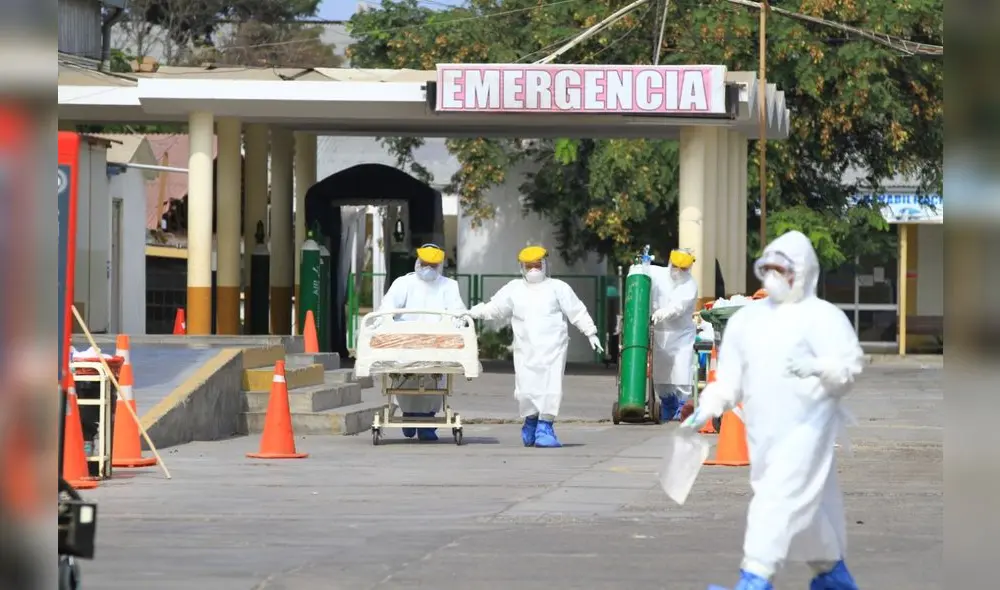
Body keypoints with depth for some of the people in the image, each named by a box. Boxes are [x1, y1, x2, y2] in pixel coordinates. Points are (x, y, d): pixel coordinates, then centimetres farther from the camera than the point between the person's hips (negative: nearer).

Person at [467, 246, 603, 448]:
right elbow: (494, 308, 16)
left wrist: (591, 333, 4)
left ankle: (545, 427, -5)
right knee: (525, 390, -4)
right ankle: (531, 422, 20)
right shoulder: (514, 289, 15)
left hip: (552, 347, -2)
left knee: (551, 387, -12)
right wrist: (472, 313, 4)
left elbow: (577, 312, 8)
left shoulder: (557, 288, 8)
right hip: (525, 351, 2)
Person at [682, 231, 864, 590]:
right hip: (763, 432, 6)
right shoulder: (747, 319, 13)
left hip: (805, 426, -6)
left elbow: (850, 366, -13)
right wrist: (707, 409, 1)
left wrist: (817, 368, -31)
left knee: (779, 499, -17)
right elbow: (730, 378, 14)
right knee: (808, 504, 15)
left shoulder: (822, 317, -4)